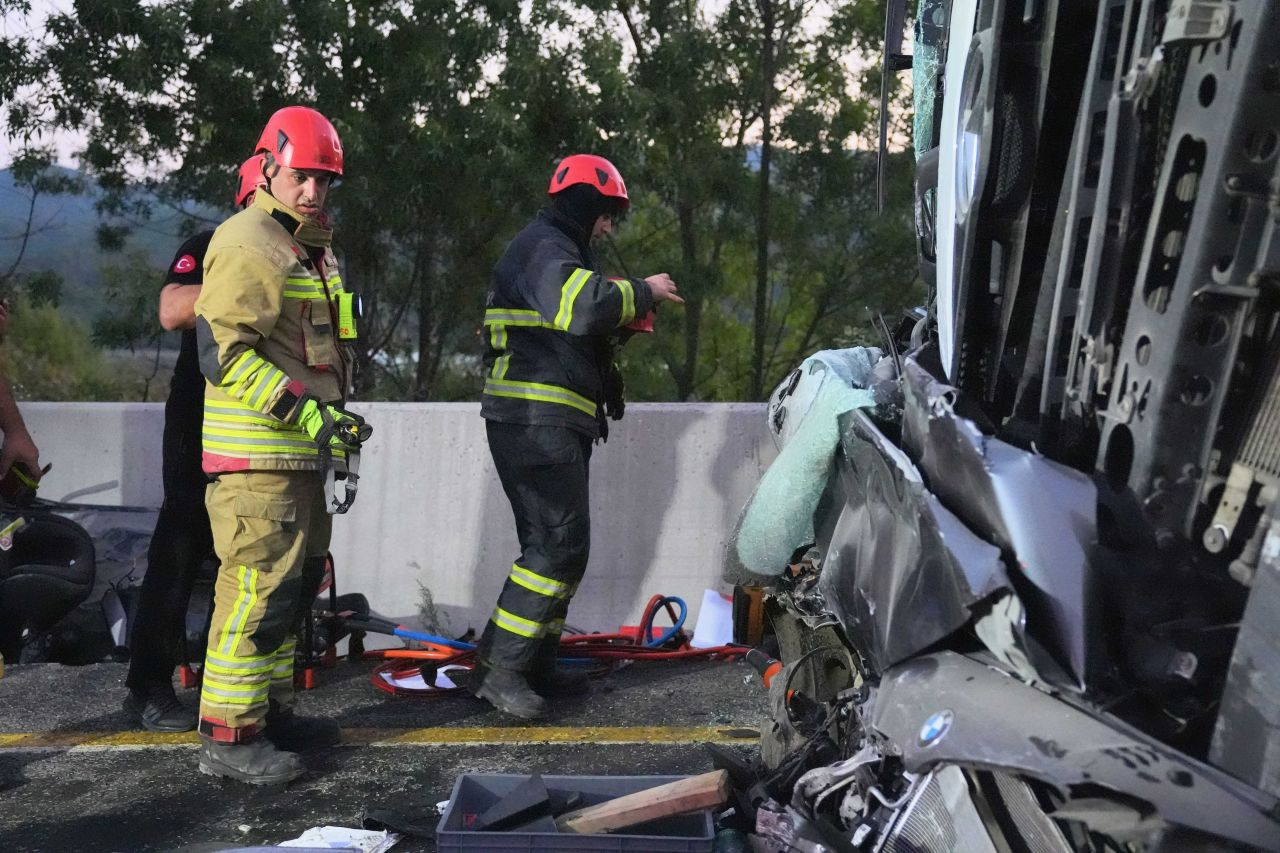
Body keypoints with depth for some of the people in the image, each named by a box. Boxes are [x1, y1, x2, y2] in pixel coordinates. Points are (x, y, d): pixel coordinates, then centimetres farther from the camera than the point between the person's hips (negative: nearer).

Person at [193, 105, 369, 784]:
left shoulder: (312, 250, 20)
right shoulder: (246, 244, -12)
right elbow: (223, 353, -20)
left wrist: (334, 422, 26)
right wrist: (305, 409, -25)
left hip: (301, 452, 10)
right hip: (255, 454, -10)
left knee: (295, 584, 15)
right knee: (258, 586, -10)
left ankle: (272, 709, 27)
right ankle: (228, 735, -1)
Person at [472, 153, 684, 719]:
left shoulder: (559, 251, 26)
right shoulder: (543, 247, -9)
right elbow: (585, 304, -28)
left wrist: (626, 325, 12)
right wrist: (642, 291, -13)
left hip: (557, 425, 11)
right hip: (536, 421, -11)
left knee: (560, 547, 13)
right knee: (560, 544, -15)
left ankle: (536, 665, 19)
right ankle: (497, 668, -13)